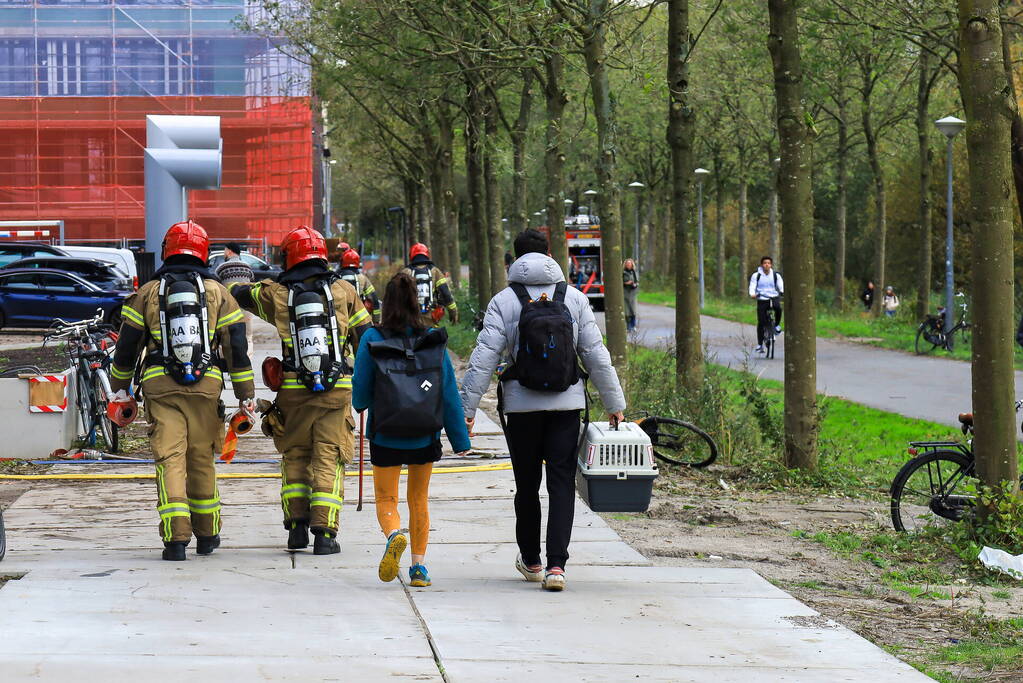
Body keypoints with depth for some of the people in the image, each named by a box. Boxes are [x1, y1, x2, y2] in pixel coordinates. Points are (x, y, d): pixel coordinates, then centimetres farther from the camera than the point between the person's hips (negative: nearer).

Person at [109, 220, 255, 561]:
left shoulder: (148, 293, 7)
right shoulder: (217, 292, 8)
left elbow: (127, 345, 9)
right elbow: (236, 344, 6)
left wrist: (119, 386, 22)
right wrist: (245, 393, 9)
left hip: (160, 386, -1)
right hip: (206, 385, 1)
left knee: (169, 459, -4)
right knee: (201, 459, 13)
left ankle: (175, 538, -16)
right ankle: (207, 534, 23)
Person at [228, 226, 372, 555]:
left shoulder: (277, 294, 3)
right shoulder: (343, 291, 4)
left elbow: (235, 292, 18)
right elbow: (365, 336, 8)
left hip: (293, 390, 0)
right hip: (337, 389, 0)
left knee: (295, 455, 15)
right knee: (328, 459, 3)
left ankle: (297, 526, 9)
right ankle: (325, 533, -3)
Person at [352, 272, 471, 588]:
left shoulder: (373, 339, -10)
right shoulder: (433, 340, -4)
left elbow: (361, 391, -6)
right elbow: (449, 392, -3)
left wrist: (360, 405, 19)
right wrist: (460, 438, 2)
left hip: (385, 435, -2)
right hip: (424, 436, 2)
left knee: (386, 500, 6)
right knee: (419, 500, 17)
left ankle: (394, 535, -25)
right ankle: (418, 566, 14)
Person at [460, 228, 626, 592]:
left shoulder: (504, 301, -2)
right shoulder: (574, 298, 3)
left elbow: (484, 359, -7)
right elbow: (597, 356, 3)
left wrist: (466, 409, -4)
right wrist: (614, 404, 10)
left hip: (522, 406, 0)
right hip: (567, 404, 0)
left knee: (527, 484, 13)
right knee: (562, 484, 0)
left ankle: (530, 561, 27)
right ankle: (556, 565, -13)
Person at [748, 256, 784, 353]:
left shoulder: (776, 275, 6)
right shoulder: (756, 275, 3)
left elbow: (781, 286, -2)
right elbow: (752, 286, -3)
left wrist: (784, 292, -25)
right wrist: (752, 294, -25)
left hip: (774, 298, 0)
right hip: (762, 300, 0)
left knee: (778, 307, -35)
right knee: (761, 323, -6)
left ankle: (777, 325, -7)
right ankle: (760, 344, 5)